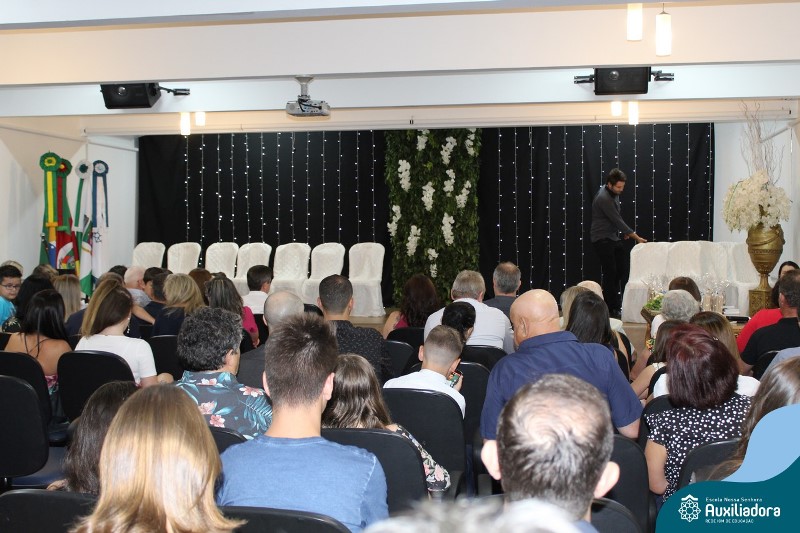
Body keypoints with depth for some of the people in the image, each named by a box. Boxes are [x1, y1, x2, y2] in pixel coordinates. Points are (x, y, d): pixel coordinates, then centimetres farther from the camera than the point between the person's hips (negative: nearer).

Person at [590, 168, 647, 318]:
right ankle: (611, 308, 1)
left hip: (613, 237, 9)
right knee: (610, 272, -8)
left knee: (625, 266, 4)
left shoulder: (613, 193, 5)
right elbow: (617, 220, -24)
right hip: (602, 239, -9)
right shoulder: (603, 198, -24)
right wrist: (636, 237, -21)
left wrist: (624, 231, 10)